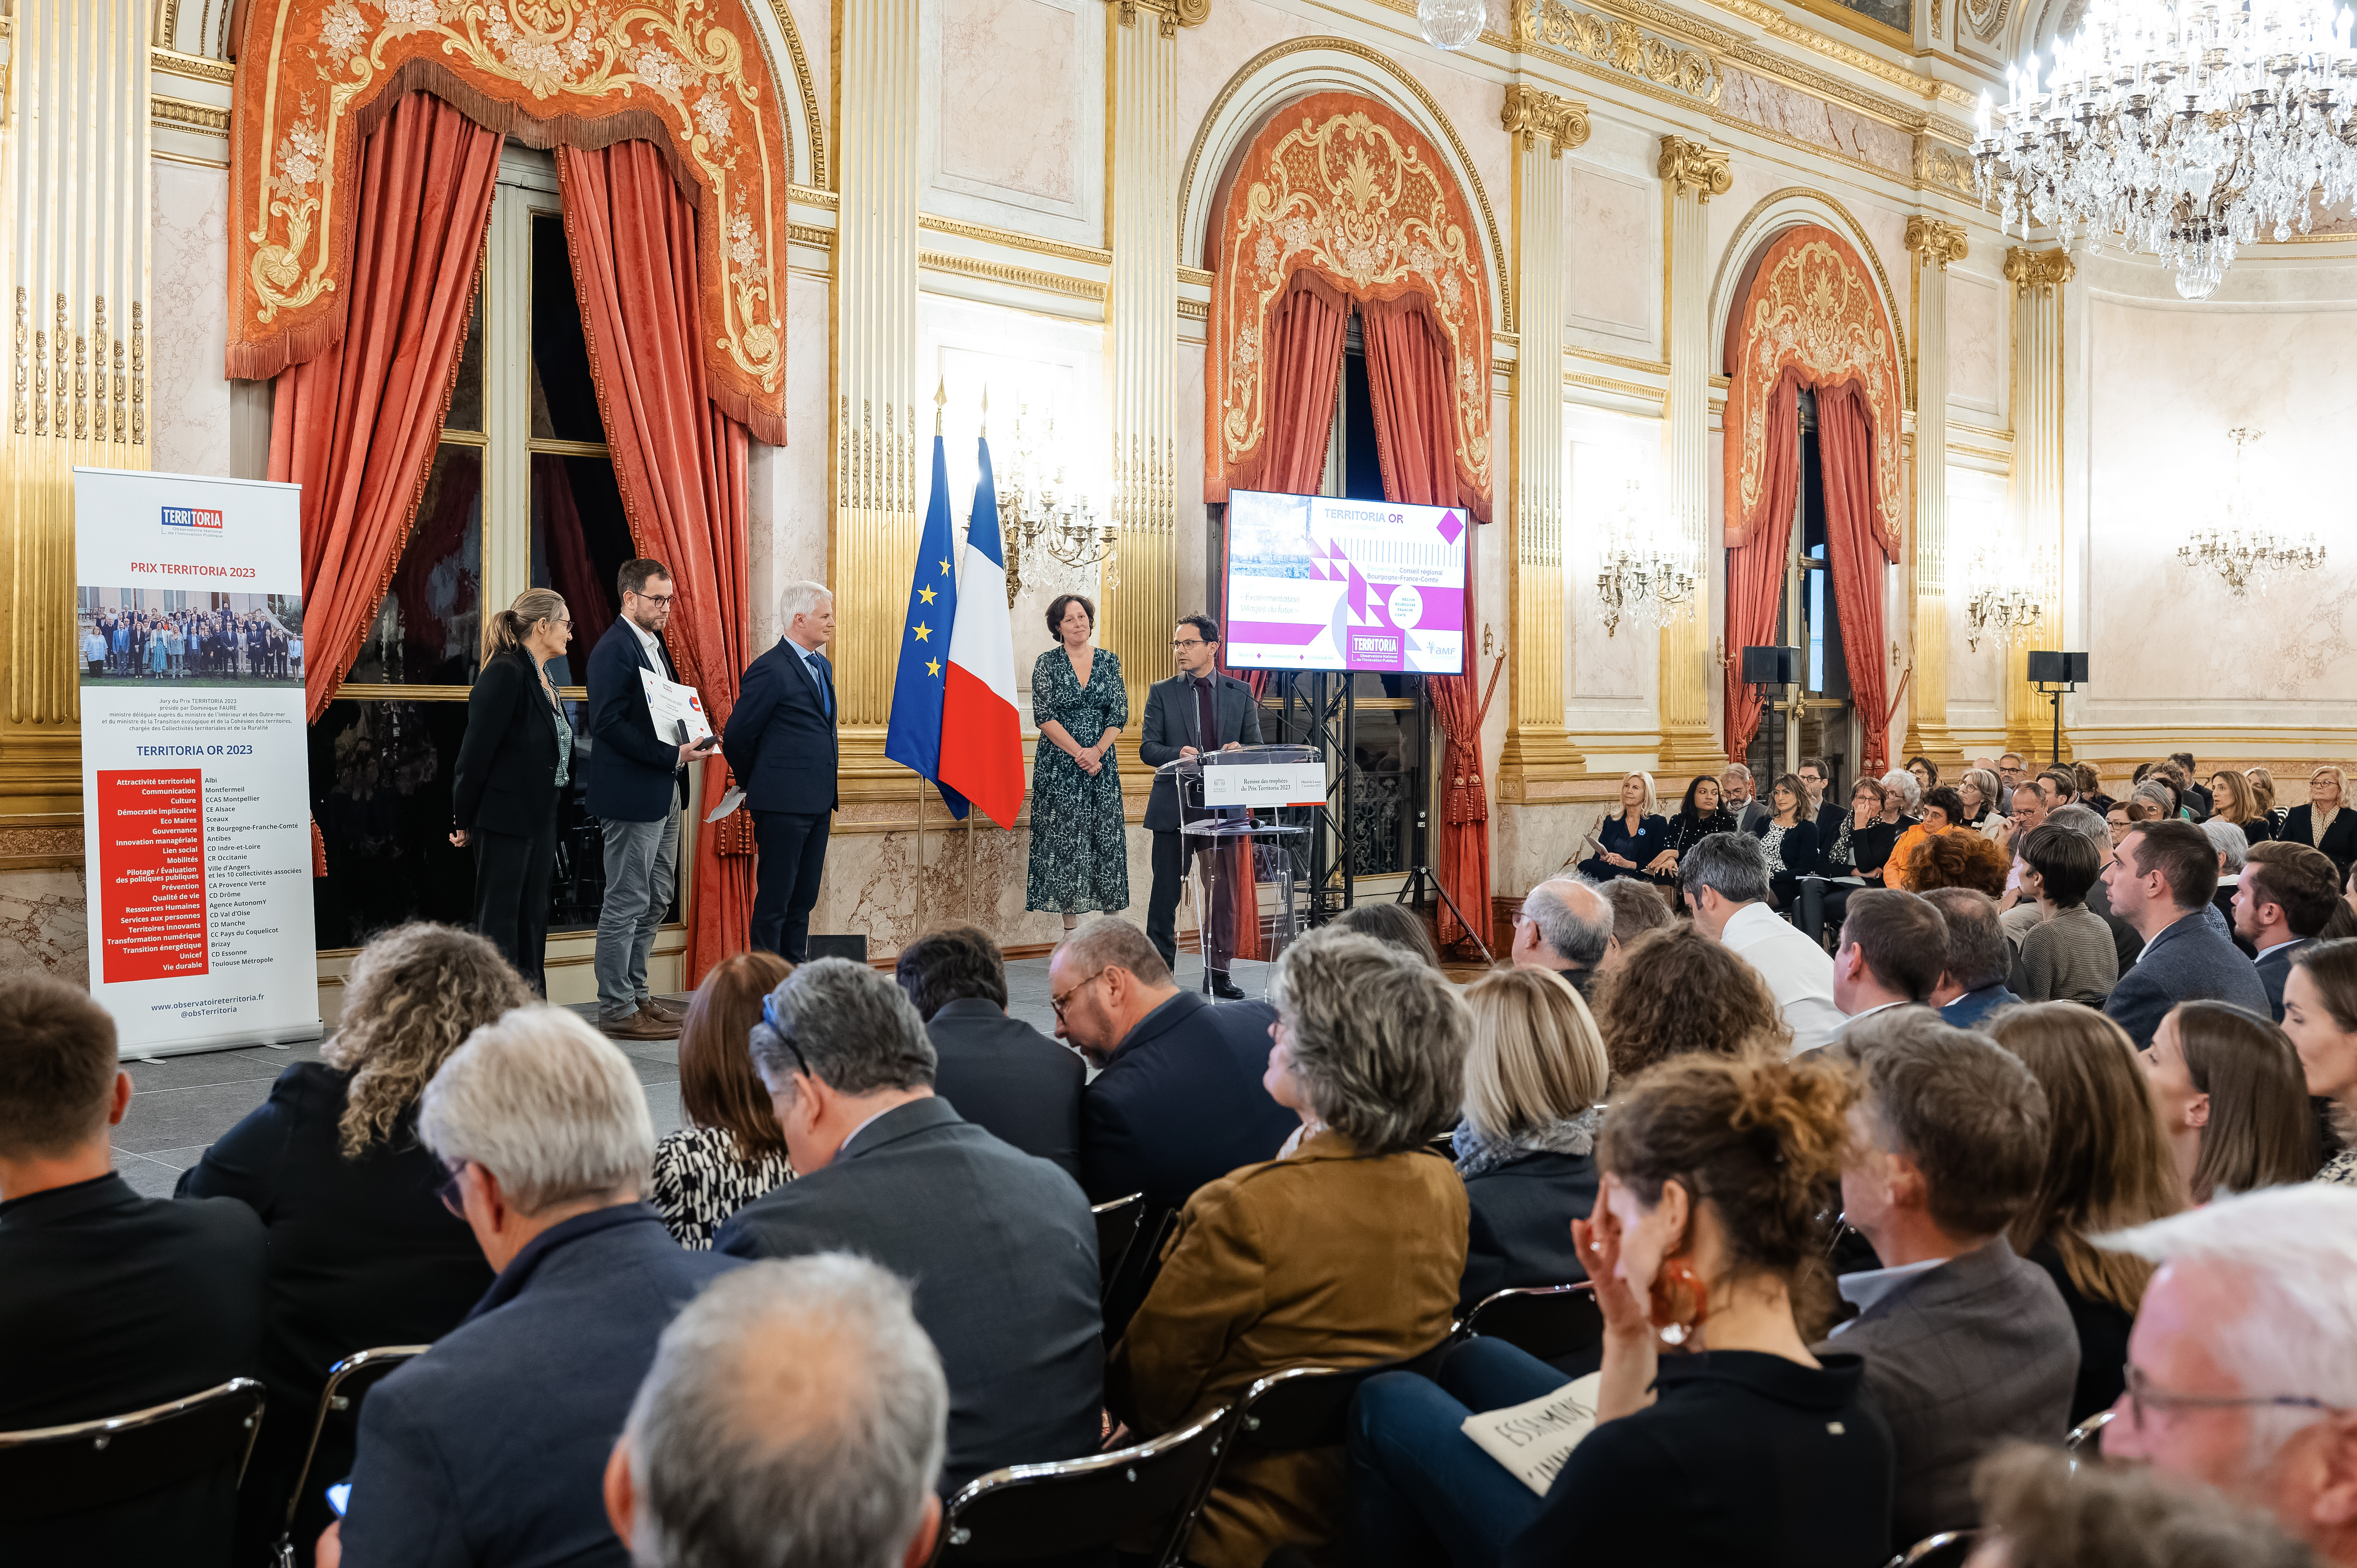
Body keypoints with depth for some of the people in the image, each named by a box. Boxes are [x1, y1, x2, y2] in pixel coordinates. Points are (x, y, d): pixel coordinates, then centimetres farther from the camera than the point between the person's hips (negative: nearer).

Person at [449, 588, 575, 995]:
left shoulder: (543, 678, 14)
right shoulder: (506, 672, -15)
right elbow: (477, 749, -17)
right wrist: (464, 820, -12)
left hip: (540, 819, 9)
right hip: (505, 817, -9)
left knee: (533, 924, 13)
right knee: (500, 920, -3)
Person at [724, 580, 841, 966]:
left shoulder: (823, 667, 15)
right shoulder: (770, 670, -12)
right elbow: (737, 736, -9)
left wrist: (830, 791, 15)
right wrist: (756, 785, 5)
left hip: (817, 802, 8)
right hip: (783, 803, -8)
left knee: (804, 898, 12)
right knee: (774, 898, -2)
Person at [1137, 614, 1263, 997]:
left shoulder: (1241, 693, 11)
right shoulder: (1162, 693, 7)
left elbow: (1256, 747, 10)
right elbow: (1147, 749, 1)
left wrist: (1240, 750, -13)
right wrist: (1178, 755, -19)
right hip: (1173, 805, -1)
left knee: (1224, 892, 4)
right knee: (1166, 892, -1)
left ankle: (1218, 973, 15)